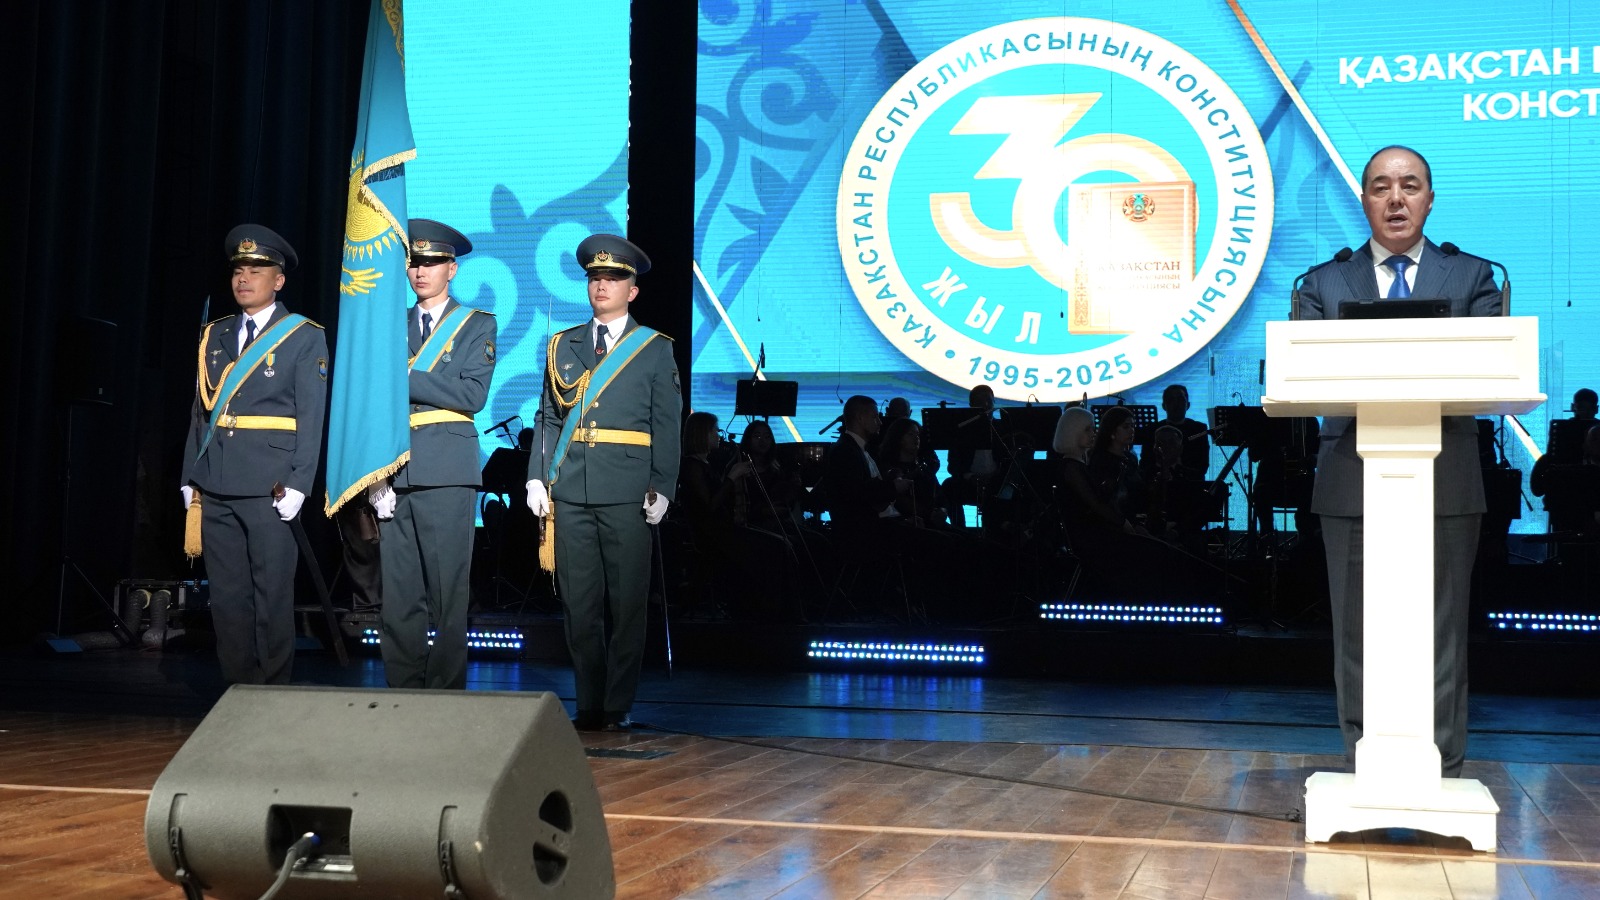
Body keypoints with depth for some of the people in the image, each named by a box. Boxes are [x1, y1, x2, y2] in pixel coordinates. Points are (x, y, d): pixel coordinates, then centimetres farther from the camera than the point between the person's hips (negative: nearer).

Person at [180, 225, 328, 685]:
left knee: (273, 596, -2)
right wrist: (190, 477, 9)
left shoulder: (304, 337, 1)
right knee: (226, 596, 6)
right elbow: (200, 410, 15)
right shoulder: (214, 335, 15)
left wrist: (297, 485, -12)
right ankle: (238, 690, 14)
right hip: (215, 486, 5)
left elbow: (311, 417, -4)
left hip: (269, 486, -5)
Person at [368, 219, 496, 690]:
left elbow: (472, 395, -7)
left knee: (448, 593, -4)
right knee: (398, 594, 3)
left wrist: (405, 377, -10)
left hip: (446, 472, -4)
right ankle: (402, 693, 10)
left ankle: (446, 696, 2)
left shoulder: (478, 325, 6)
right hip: (396, 472, 4)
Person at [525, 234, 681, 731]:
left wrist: (661, 487, -7)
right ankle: (589, 705, 13)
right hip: (570, 493, 3)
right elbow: (548, 417, 14)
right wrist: (536, 477, 4)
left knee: (626, 603, 0)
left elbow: (667, 426, 1)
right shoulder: (563, 346, 15)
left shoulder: (655, 349, 6)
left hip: (627, 495, -3)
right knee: (579, 602, 4)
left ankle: (619, 705, 9)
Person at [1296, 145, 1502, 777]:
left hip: (1444, 481, 0)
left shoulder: (1471, 277, 11)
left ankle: (1442, 772, 10)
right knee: (1357, 635, 5)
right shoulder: (1326, 282, 12)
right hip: (1354, 481, 1)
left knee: (1441, 633, 2)